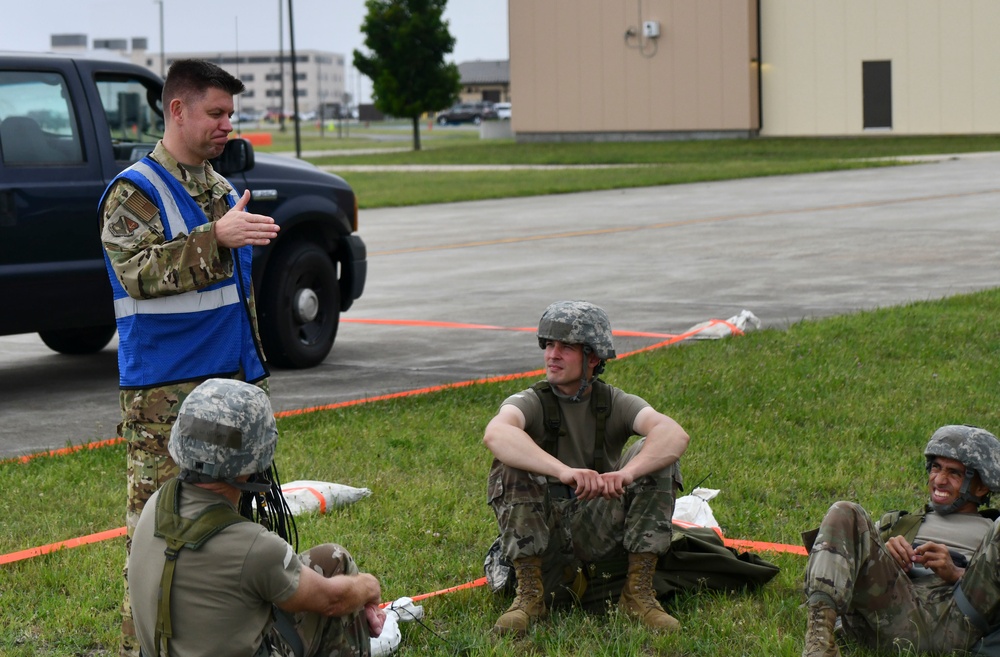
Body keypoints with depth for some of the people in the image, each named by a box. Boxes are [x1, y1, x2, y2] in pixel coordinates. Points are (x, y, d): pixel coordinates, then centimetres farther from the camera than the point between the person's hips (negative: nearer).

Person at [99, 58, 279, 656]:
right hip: (164, 388, -8)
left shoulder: (222, 189, 17)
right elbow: (138, 273, -24)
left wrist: (253, 368, 26)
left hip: (231, 381, 8)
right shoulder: (135, 192, -8)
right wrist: (216, 237, -32)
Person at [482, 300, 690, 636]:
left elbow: (675, 434, -22)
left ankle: (638, 592, -18)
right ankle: (530, 593, -22)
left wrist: (626, 474, -43)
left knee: (656, 453, -18)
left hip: (600, 533, 1)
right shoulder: (532, 402, -6)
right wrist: (565, 472, -46)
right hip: (541, 536, -1)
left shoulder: (615, 404, -1)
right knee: (511, 461, -25)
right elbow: (495, 434, -32)